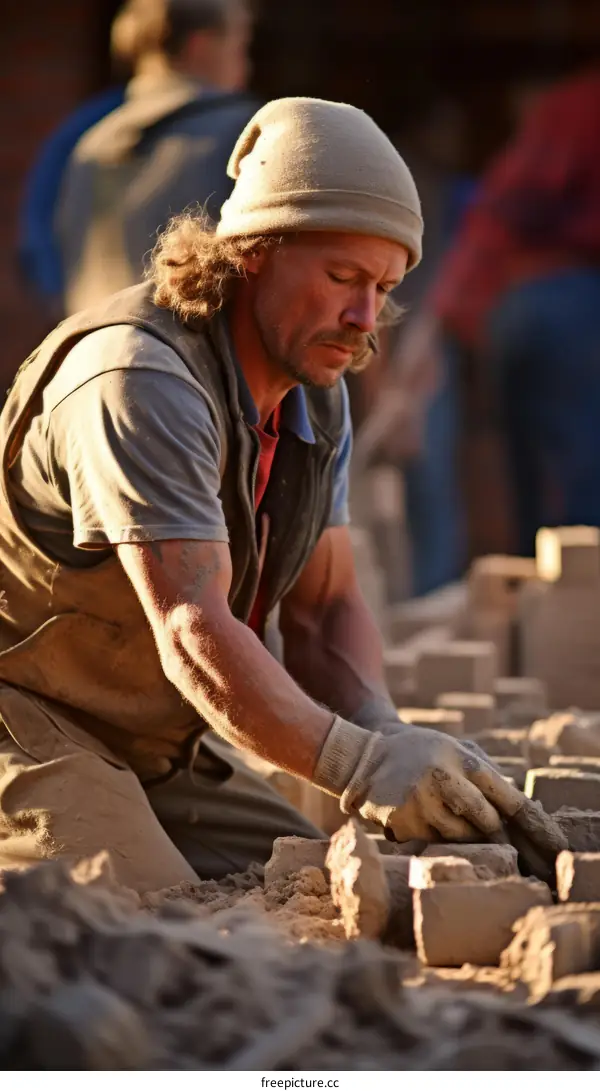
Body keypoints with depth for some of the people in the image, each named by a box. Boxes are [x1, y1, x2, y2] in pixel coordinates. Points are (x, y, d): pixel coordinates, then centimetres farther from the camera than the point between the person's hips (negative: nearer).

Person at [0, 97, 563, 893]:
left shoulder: (316, 395, 5)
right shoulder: (140, 382, -26)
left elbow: (325, 611, 5)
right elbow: (194, 632, -35)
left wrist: (387, 740, -16)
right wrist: (360, 765, -47)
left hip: (160, 747, 10)